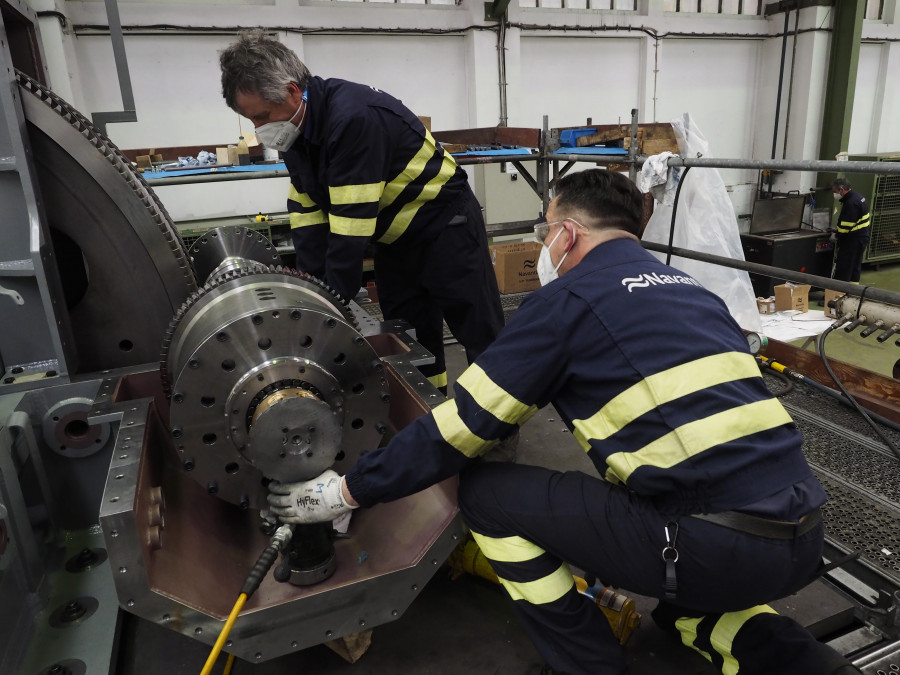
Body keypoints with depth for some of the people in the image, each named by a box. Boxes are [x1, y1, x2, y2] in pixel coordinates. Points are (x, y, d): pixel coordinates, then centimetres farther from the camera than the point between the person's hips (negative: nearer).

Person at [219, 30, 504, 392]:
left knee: (483, 339, 1)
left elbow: (350, 225, -30)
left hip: (446, 226, -8)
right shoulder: (298, 128, -2)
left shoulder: (355, 118, -30)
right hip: (393, 238, 8)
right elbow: (307, 210, -1)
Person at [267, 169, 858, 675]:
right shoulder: (687, 287, 18)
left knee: (485, 492, 1)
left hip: (716, 546, -9)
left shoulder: (568, 297, -6)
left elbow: (461, 425, -5)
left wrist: (349, 491, 7)